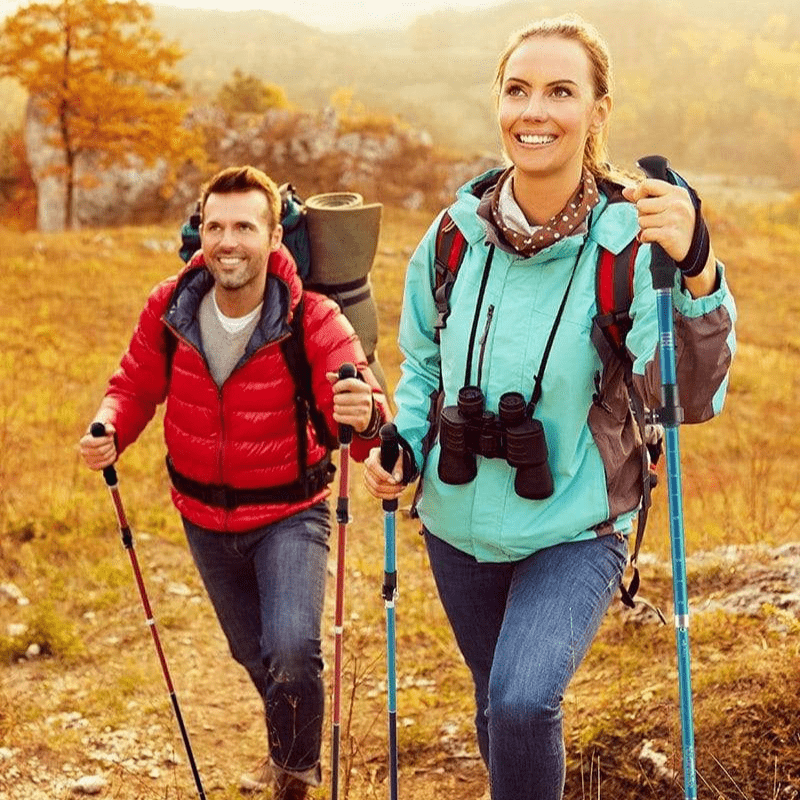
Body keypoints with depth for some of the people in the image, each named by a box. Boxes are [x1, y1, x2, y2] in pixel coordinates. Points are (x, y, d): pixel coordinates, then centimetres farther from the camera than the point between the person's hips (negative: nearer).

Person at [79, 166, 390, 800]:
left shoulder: (314, 321, -24)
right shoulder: (169, 309, -14)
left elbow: (364, 422, -33)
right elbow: (136, 386, 1)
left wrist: (366, 417, -57)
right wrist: (109, 428, -21)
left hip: (289, 514, -4)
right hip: (204, 516, 4)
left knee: (292, 651, -23)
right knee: (254, 653, 22)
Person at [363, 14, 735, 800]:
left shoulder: (629, 240, -18)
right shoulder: (457, 234, -7)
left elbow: (688, 398, -27)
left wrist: (696, 276, -42)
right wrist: (401, 447, -8)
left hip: (574, 531, -4)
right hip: (459, 527, 4)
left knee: (523, 700, -24)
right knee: (496, 704, 20)